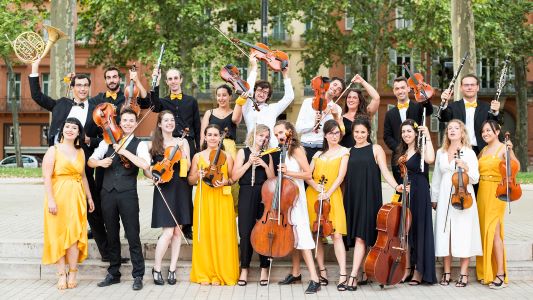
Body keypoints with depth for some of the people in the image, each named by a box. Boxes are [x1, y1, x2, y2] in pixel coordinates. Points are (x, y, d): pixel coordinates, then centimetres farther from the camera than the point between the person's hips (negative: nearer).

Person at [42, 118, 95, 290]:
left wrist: (89, 197, 16)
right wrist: (50, 200, -17)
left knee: (74, 235, 0)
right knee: (59, 235, 2)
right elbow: (47, 177, -8)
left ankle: (72, 274, 8)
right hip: (58, 197, -3)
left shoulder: (80, 152, 12)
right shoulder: (53, 150, -2)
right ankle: (62, 275, 8)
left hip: (76, 198, 3)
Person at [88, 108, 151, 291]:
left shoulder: (139, 145, 0)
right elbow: (90, 161, 9)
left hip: (128, 194, -4)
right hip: (108, 193, 4)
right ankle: (113, 274, 25)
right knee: (112, 235, 13)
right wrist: (100, 162, -12)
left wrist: (124, 152, -18)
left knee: (133, 236, -1)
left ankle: (138, 276, 8)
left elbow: (145, 165, -18)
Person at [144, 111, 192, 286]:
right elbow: (146, 169, 7)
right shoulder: (152, 145, 5)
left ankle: (172, 269, 13)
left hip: (180, 190, 2)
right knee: (168, 232, -10)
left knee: (177, 231, 4)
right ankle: (156, 268, 6)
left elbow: (187, 167, -2)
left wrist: (181, 149, -13)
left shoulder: (182, 142, 7)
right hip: (164, 190, -2)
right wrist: (153, 177, -12)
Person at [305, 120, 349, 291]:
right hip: (314, 195, 4)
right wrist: (318, 188, -11)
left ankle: (342, 275, -15)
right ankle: (322, 272, 10)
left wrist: (327, 193, -15)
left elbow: (341, 176, -5)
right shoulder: (318, 154, 16)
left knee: (336, 234, -13)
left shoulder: (344, 152, 5)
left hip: (332, 196, -4)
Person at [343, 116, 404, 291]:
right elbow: (344, 177, 13)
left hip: (369, 197, -4)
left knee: (361, 236, -11)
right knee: (355, 236, 4)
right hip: (352, 197, 4)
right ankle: (363, 274, 14)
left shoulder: (376, 149, 4)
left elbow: (385, 172, -4)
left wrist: (396, 186, -21)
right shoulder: (348, 152, 13)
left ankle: (353, 276, -15)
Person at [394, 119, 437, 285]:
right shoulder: (401, 153, 14)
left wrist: (428, 137, -22)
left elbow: (430, 159, -29)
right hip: (404, 195, 6)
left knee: (418, 230, -1)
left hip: (419, 195, -6)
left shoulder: (421, 150, -5)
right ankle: (407, 268, 14)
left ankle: (419, 271, 6)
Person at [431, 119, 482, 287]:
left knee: (463, 234, -4)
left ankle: (464, 274, 3)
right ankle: (447, 272, 10)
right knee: (445, 233, 1)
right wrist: (434, 198, 17)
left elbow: (475, 179, 2)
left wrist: (465, 168, -16)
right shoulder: (441, 153, 14)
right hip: (445, 198, 3)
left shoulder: (469, 153, 4)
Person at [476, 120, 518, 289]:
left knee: (493, 232, -11)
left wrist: (510, 152, -33)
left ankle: (500, 274, -8)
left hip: (496, 193, -7)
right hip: (482, 192, 7)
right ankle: (487, 271, 15)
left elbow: (516, 167, -20)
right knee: (484, 232, 8)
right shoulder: (483, 151, 15)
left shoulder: (503, 148, -6)